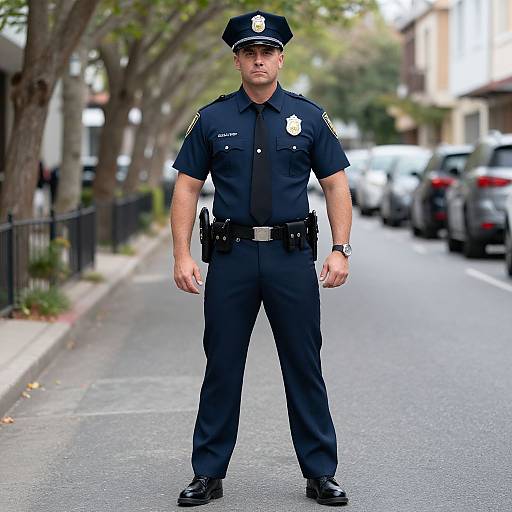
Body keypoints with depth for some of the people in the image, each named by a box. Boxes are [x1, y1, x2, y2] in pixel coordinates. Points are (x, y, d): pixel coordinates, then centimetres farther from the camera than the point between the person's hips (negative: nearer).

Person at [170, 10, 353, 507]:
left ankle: (320, 474, 15)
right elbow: (187, 188, 4)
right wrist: (182, 255, -6)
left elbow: (336, 186, 5)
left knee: (305, 367, 4)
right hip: (231, 257, 0)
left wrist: (340, 250, -6)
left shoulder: (309, 117, 5)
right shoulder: (211, 120, 4)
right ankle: (207, 473, 17)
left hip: (292, 258, 0)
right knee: (222, 367, 6)